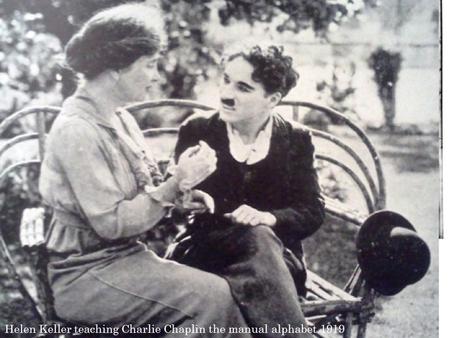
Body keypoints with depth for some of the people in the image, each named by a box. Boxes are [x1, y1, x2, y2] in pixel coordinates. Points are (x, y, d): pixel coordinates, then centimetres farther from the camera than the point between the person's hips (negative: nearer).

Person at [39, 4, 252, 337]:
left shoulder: (121, 119, 9)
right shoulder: (77, 130, -19)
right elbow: (111, 222, -22)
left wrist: (180, 195, -4)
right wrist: (177, 184, -21)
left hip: (125, 255, 8)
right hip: (86, 275, -8)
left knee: (221, 289, -7)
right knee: (212, 296, -21)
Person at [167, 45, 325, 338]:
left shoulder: (296, 139, 3)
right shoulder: (196, 131, 2)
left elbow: (313, 212, -1)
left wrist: (268, 217, -21)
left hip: (277, 256, 1)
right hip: (205, 252, 0)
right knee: (257, 238, -33)